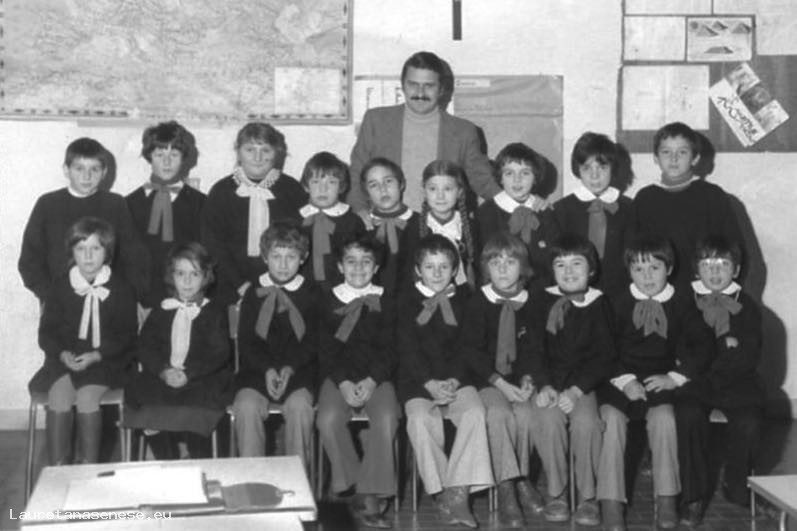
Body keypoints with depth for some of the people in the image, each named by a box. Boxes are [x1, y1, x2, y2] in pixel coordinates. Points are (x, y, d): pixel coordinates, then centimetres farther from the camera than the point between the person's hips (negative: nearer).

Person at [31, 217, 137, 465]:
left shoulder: (121, 289, 0)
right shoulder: (60, 286, 6)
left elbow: (127, 335, -1)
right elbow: (46, 331, 7)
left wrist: (96, 356, -15)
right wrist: (62, 353, -14)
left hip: (104, 360, -2)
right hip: (65, 357, 2)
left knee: (87, 398, -28)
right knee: (59, 397, -26)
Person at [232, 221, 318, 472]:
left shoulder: (311, 294, 7)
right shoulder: (254, 294, 10)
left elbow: (313, 340, 2)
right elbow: (246, 341, 5)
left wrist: (290, 368, -15)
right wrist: (267, 369, -13)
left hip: (299, 371, -1)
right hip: (257, 370, 1)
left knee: (299, 406, -31)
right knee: (246, 406, -27)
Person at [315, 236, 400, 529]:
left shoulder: (384, 302, 8)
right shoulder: (329, 301, 8)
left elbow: (388, 349, 3)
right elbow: (325, 348, 3)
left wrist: (372, 381, -14)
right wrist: (343, 383, -12)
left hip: (376, 377, 0)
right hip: (338, 376, 0)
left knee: (386, 419, -29)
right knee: (328, 419, -29)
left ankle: (369, 495, -21)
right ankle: (351, 484, -12)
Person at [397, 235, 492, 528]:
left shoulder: (463, 300, 12)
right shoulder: (407, 300, 7)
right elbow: (407, 349, 0)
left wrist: (455, 380, -11)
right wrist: (430, 383, -13)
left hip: (457, 379, 1)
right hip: (418, 380, -1)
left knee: (475, 412, -28)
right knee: (420, 418, -30)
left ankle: (458, 493, -29)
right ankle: (441, 492, -23)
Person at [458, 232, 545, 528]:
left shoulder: (531, 304, 5)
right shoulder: (478, 303, -2)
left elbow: (534, 348, 7)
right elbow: (470, 349, -6)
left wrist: (527, 378, -13)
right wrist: (500, 383, -16)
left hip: (519, 379, 2)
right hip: (486, 379, -2)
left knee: (525, 413, -27)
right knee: (499, 412, -30)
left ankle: (520, 479, -9)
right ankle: (508, 489, -24)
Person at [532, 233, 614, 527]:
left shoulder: (599, 305, 4)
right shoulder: (543, 302, 7)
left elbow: (603, 356, -2)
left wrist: (576, 390, -15)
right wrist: (544, 386, -14)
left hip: (584, 384, -1)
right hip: (549, 383, 1)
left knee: (586, 421, -29)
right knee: (550, 418, -28)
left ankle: (588, 497, -14)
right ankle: (556, 494, -13)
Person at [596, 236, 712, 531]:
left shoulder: (681, 304, 7)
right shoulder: (619, 304, 5)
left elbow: (702, 345, 4)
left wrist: (675, 377, -9)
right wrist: (624, 380, -13)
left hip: (661, 382, 0)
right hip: (621, 381, 0)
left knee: (664, 417, -32)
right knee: (612, 417, -30)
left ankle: (667, 501, -20)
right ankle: (611, 504, -27)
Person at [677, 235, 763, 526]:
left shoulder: (746, 306, 8)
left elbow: (748, 358, -1)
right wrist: (725, 348, -7)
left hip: (737, 382, 1)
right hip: (695, 381, -1)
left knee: (748, 422, -27)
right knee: (688, 414, -31)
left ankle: (736, 486, 3)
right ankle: (694, 496, -15)